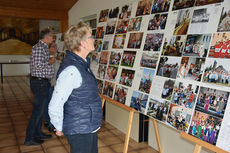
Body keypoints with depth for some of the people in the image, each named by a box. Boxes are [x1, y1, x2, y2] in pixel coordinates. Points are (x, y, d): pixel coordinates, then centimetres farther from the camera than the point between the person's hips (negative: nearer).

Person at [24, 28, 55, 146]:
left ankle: (38, 133, 29)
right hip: (39, 82, -11)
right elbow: (37, 65, -25)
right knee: (38, 110, -4)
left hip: (43, 82, 11)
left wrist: (51, 52, 17)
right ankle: (29, 139, 6)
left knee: (40, 109, 17)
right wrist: (50, 62, -12)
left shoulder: (44, 48, 15)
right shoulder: (38, 48, -17)